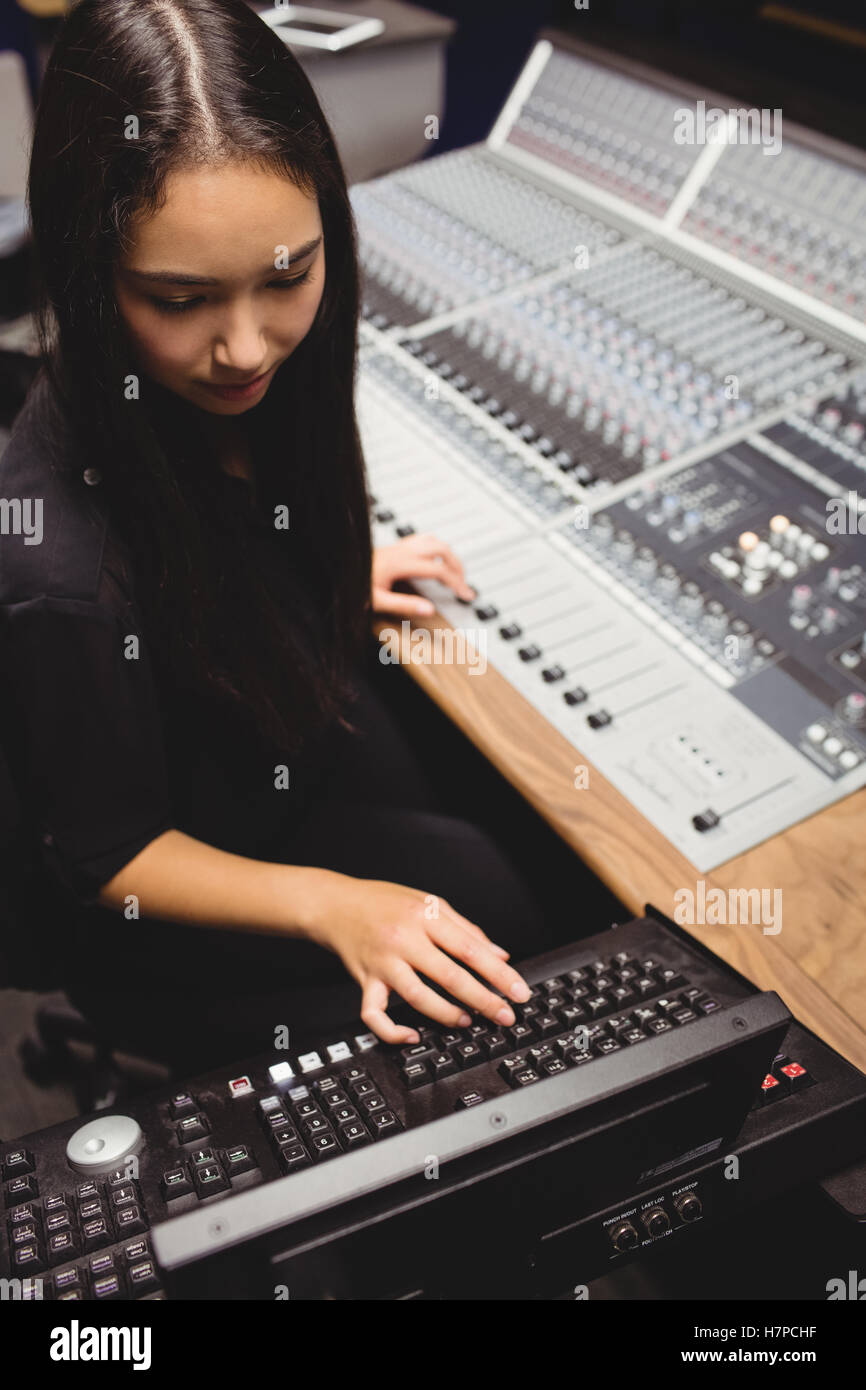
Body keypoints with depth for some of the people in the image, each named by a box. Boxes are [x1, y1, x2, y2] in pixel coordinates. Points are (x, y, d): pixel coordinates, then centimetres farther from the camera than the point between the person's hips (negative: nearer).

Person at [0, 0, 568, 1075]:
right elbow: (108, 854, -22)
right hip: (184, 940, -6)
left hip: (320, 772, 7)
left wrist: (335, 574, 6)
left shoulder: (229, 386, -16)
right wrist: (330, 905, -31)